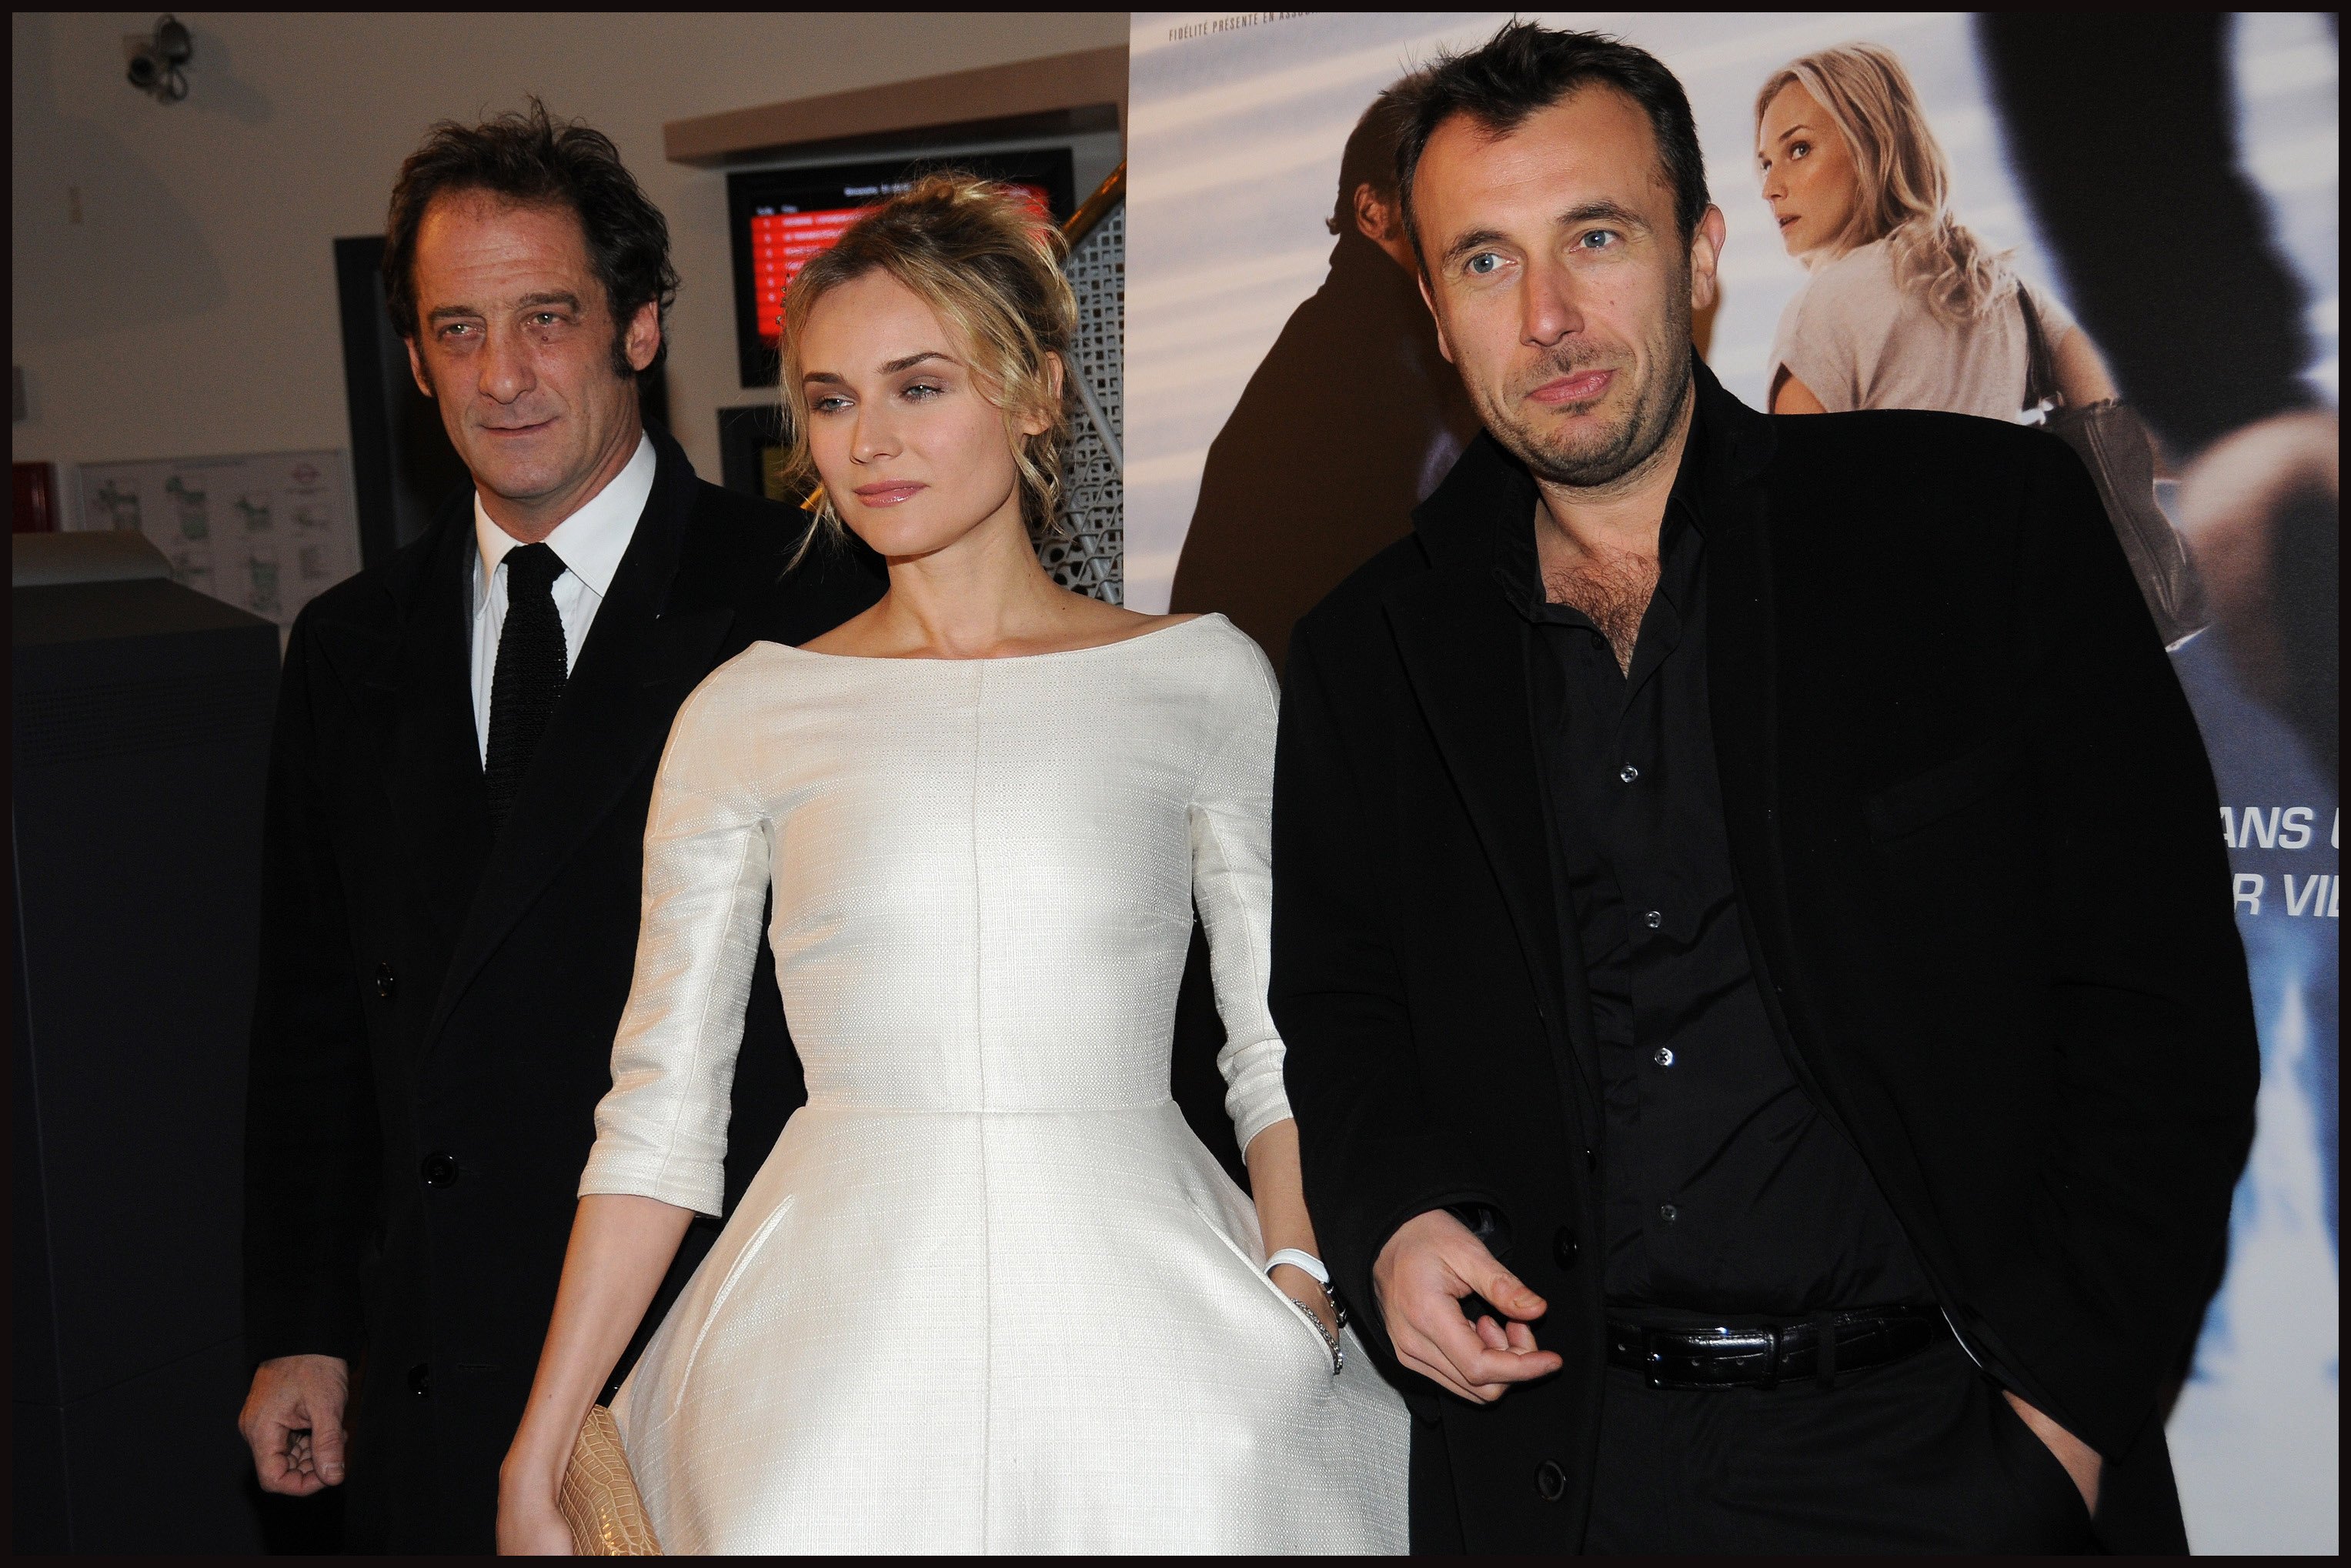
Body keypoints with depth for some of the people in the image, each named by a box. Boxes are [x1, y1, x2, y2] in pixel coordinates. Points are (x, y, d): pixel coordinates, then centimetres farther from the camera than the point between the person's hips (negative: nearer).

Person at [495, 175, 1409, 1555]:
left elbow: (1283, 1048, 4)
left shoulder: (1202, 678, 2)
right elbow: (662, 1104, 4)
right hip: (840, 1358, 1)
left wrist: (1302, 1295, -13)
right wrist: (539, 1456, 1)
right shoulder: (747, 714, 4)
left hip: (1140, 1330, 0)